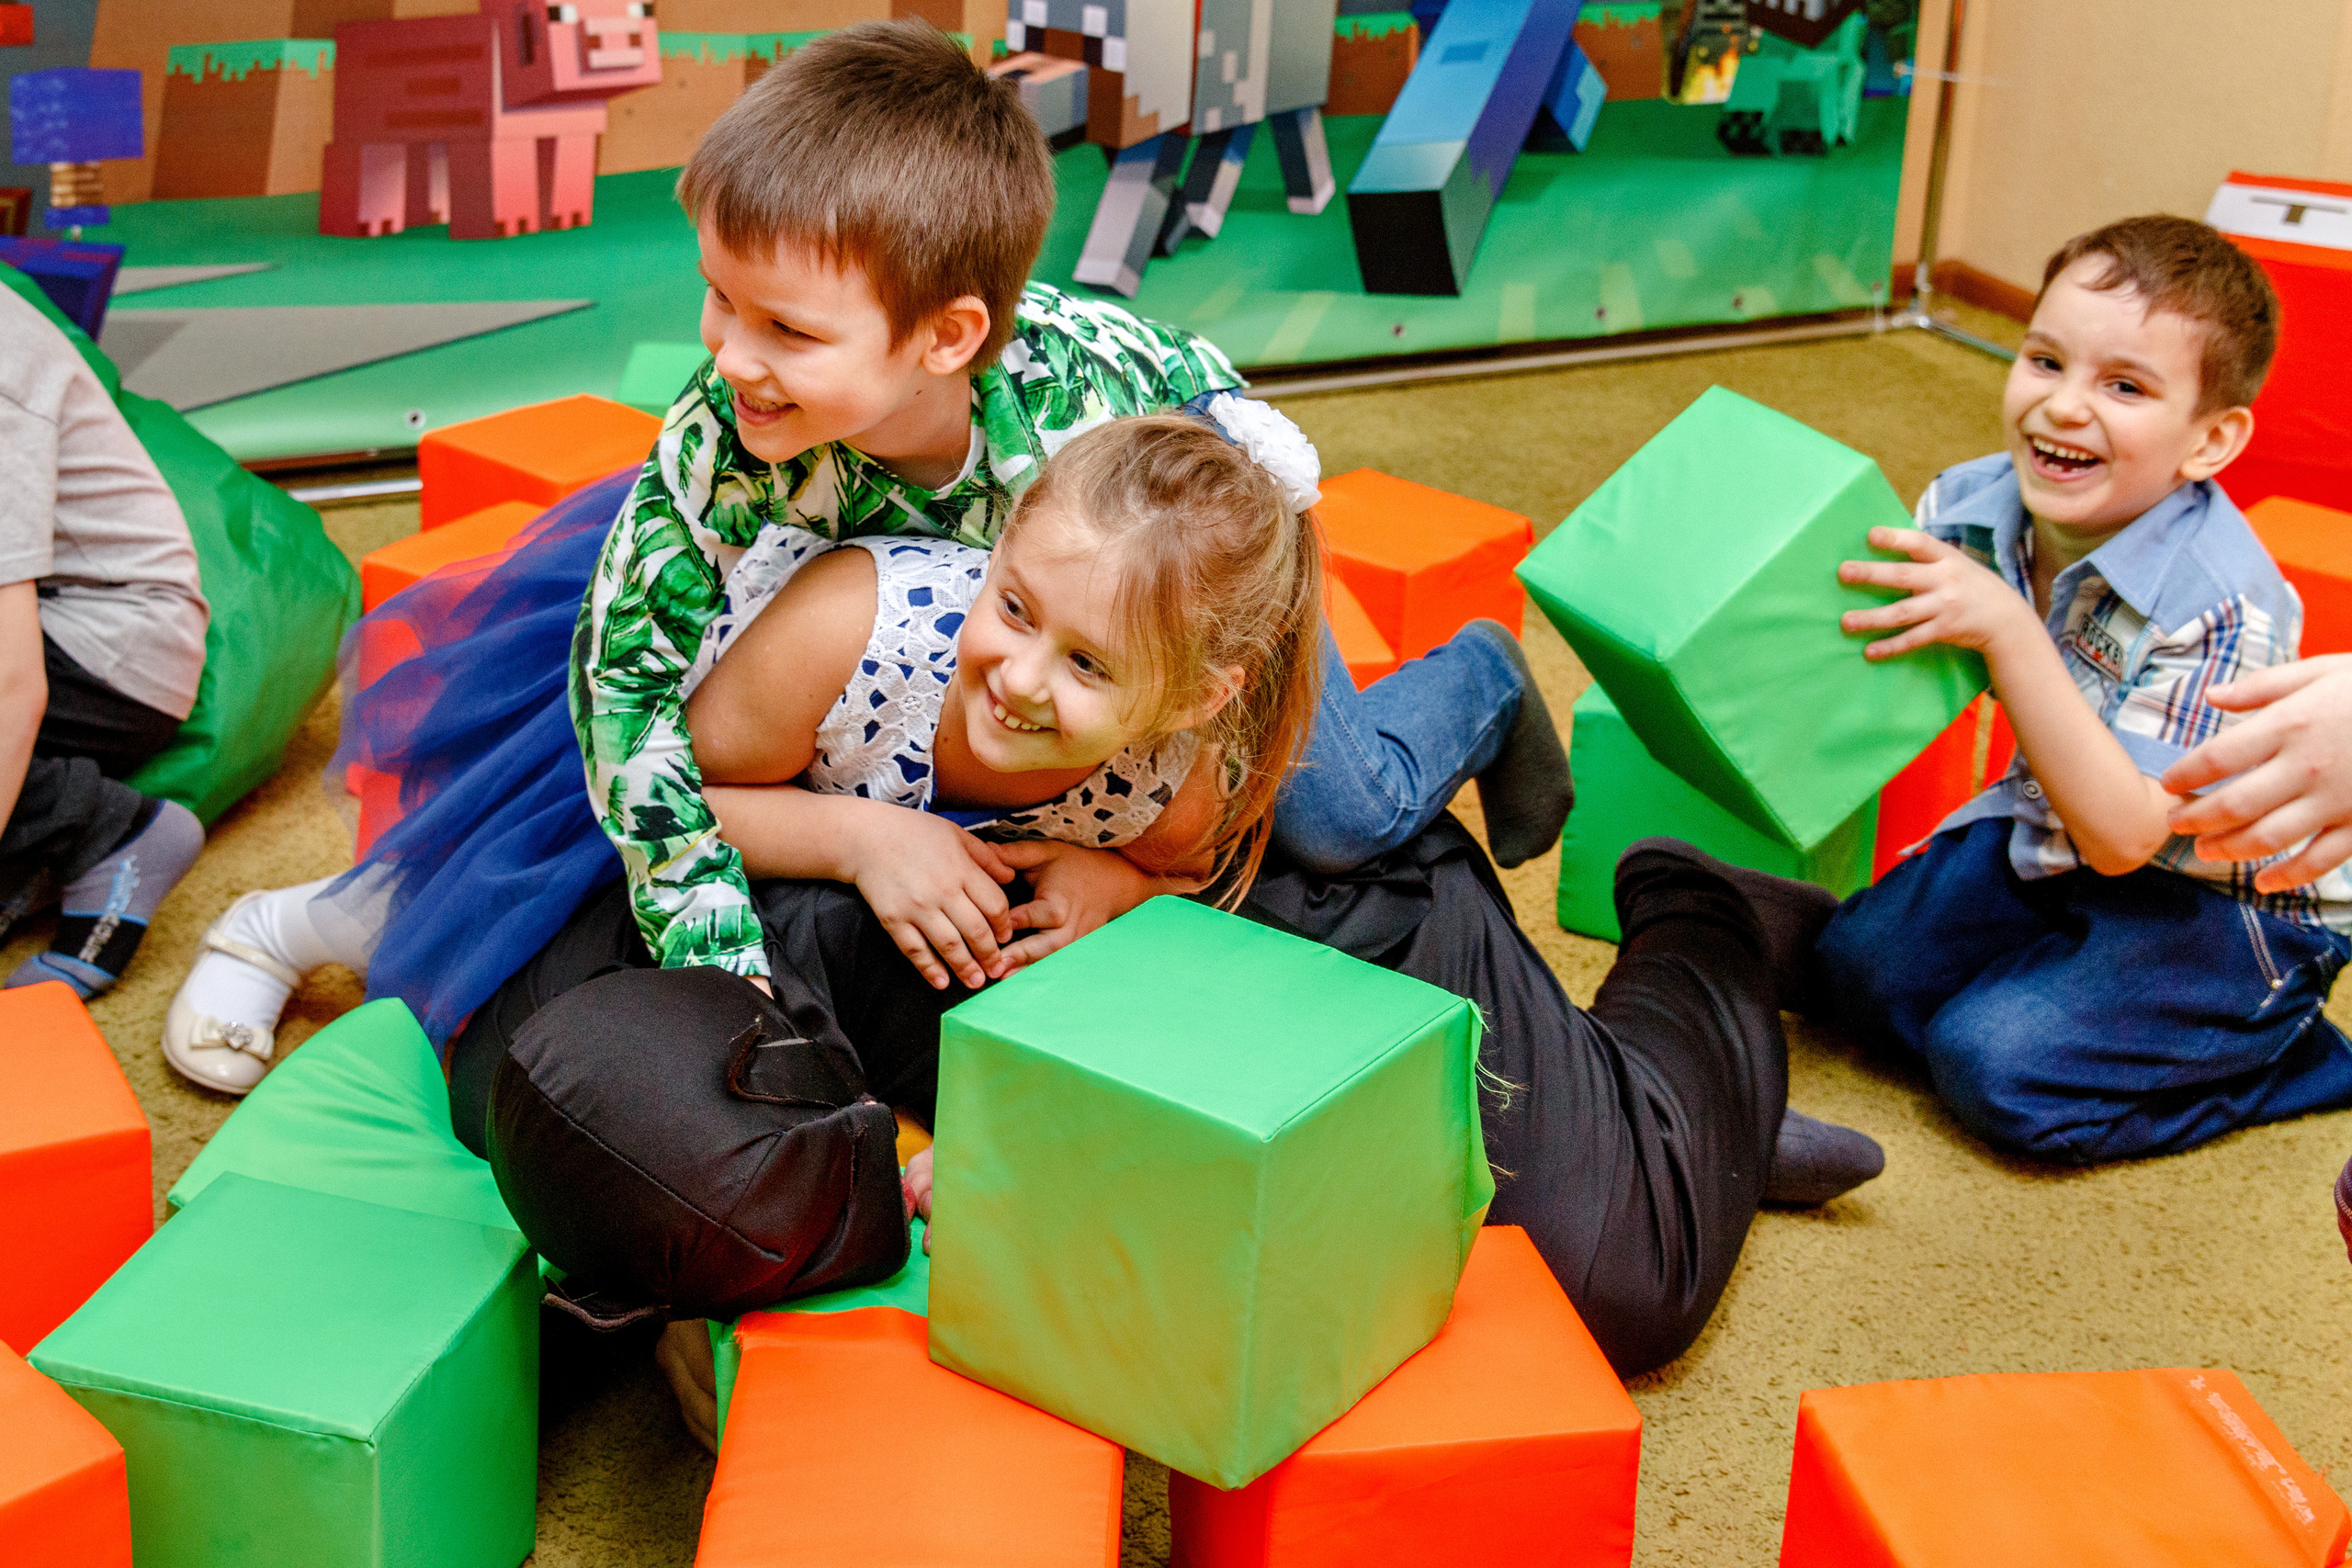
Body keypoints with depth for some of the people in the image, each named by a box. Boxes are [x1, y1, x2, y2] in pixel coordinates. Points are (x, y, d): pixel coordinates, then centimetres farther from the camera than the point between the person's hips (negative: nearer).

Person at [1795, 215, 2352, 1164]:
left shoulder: (2219, 607, -31)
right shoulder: (1971, 507, -15)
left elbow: (2120, 837, -35)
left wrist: (2006, 631, -43)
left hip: (2229, 902, -6)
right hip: (2053, 838, 6)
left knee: (1998, 1065, -21)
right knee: (1848, 968, -5)